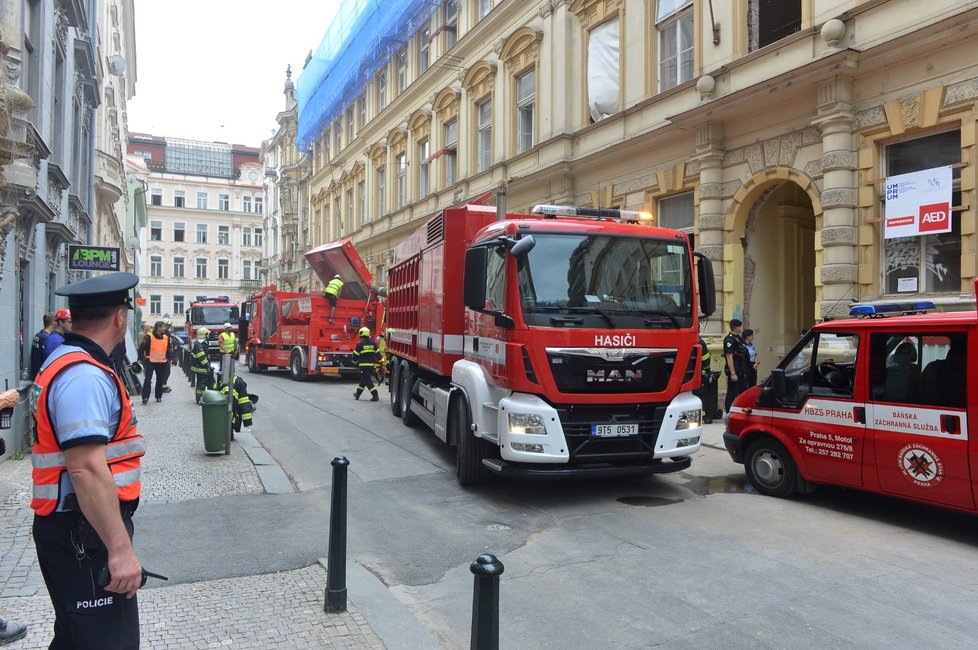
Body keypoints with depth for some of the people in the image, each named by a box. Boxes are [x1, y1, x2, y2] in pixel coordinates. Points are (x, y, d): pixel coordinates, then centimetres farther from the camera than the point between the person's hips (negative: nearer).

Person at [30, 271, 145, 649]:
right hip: (85, 534, -11)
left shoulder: (66, 362, 12)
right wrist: (120, 548, -27)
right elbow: (86, 469, -29)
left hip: (77, 529, 11)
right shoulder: (85, 377, -22)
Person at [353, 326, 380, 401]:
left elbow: (356, 354, -3)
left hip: (363, 365, -6)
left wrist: (355, 361, 15)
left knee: (367, 381, -4)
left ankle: (375, 396, -13)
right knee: (363, 379, 19)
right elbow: (377, 353, 9)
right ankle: (357, 394, 30)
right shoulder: (372, 343, 7)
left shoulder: (360, 343, -9)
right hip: (371, 365, 6)